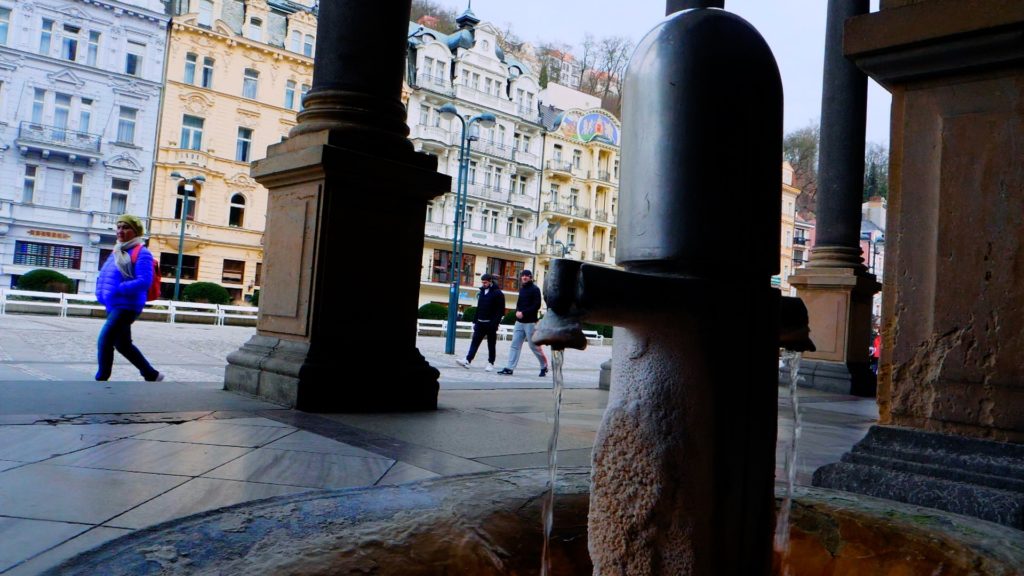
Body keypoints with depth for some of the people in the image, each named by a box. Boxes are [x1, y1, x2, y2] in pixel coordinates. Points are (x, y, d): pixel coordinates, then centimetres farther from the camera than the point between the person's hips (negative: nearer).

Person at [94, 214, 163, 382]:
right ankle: (152, 375, 27)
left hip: (127, 306, -9)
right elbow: (103, 276, 20)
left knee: (104, 340, -13)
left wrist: (118, 289, -24)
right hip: (113, 306, 10)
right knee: (123, 345, 16)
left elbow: (144, 281, -20)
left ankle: (101, 379, -3)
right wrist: (101, 294, 2)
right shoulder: (116, 252, 15)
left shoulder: (141, 253, -10)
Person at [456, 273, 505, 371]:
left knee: (491, 344, 4)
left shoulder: (497, 293, -7)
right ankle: (467, 360, -10)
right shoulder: (482, 291, 14)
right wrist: (475, 321, 12)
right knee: (475, 342, -3)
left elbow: (500, 311, -12)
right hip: (480, 323, 6)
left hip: (490, 324, -6)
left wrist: (495, 323, -20)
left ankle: (491, 363, 12)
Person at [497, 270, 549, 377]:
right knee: (515, 345, 3)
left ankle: (544, 366, 17)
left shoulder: (535, 289, -8)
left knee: (534, 346, 0)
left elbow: (536, 306, -15)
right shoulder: (522, 289, 15)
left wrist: (523, 313, -19)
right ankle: (509, 368, 2)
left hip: (530, 322, -7)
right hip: (519, 322, 7)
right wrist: (517, 311, 0)